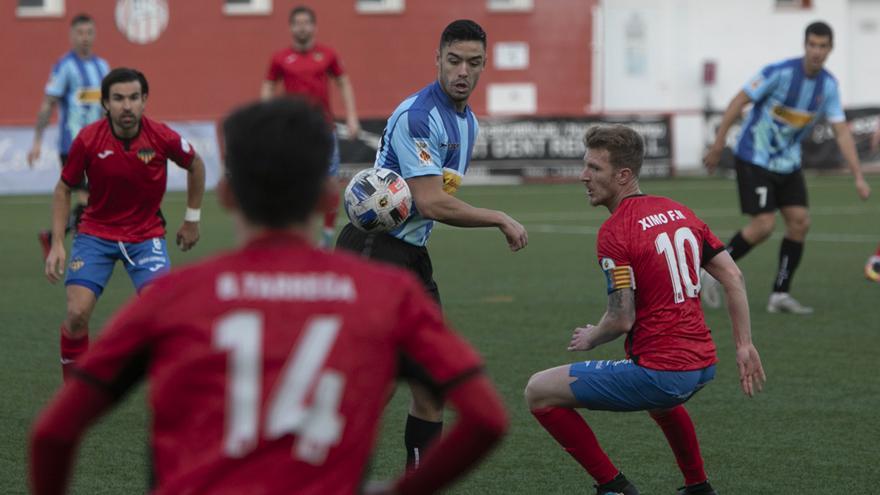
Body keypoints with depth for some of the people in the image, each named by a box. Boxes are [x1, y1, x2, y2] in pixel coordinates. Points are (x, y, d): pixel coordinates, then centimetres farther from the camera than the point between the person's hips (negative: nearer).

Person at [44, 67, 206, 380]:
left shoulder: (162, 137, -15)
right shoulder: (88, 140, -15)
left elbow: (195, 166, 7)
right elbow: (64, 189, -1)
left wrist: (192, 219, 10)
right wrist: (57, 244, -7)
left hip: (146, 234, 0)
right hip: (96, 233, 0)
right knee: (77, 313, -15)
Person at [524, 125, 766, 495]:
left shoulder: (614, 232, -14)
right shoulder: (678, 212, 9)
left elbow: (622, 320, -18)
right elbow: (733, 278, 11)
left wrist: (590, 337, 3)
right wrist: (744, 346, 15)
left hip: (659, 373, -9)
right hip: (702, 367, 9)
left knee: (539, 392, 1)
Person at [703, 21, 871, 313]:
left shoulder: (828, 85, -2)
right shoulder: (780, 72, -20)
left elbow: (842, 132, 0)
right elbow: (739, 101, -15)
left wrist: (858, 177, -6)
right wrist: (718, 144, -16)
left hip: (787, 162, 6)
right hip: (754, 159, -6)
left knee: (800, 221, -3)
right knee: (763, 226, -14)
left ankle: (780, 295, 6)